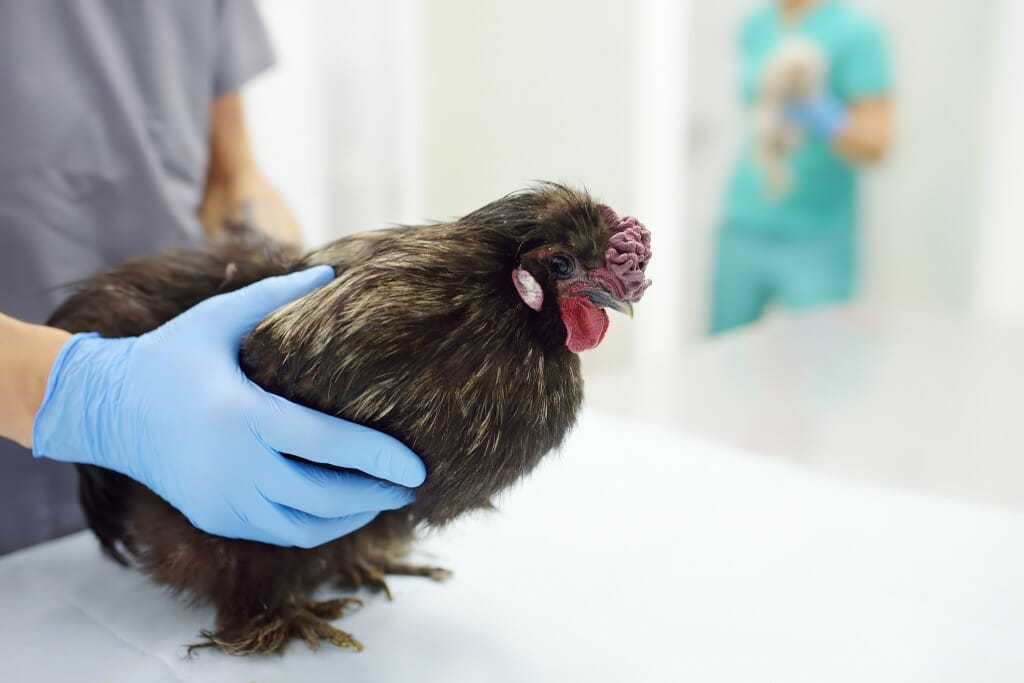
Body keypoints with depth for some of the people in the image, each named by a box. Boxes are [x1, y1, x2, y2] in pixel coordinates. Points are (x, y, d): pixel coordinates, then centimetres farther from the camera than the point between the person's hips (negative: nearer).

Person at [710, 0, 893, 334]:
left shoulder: (856, 33, -9)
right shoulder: (755, 27, 10)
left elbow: (875, 146, -15)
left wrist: (816, 113, -31)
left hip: (815, 242, -5)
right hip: (742, 230, 6)